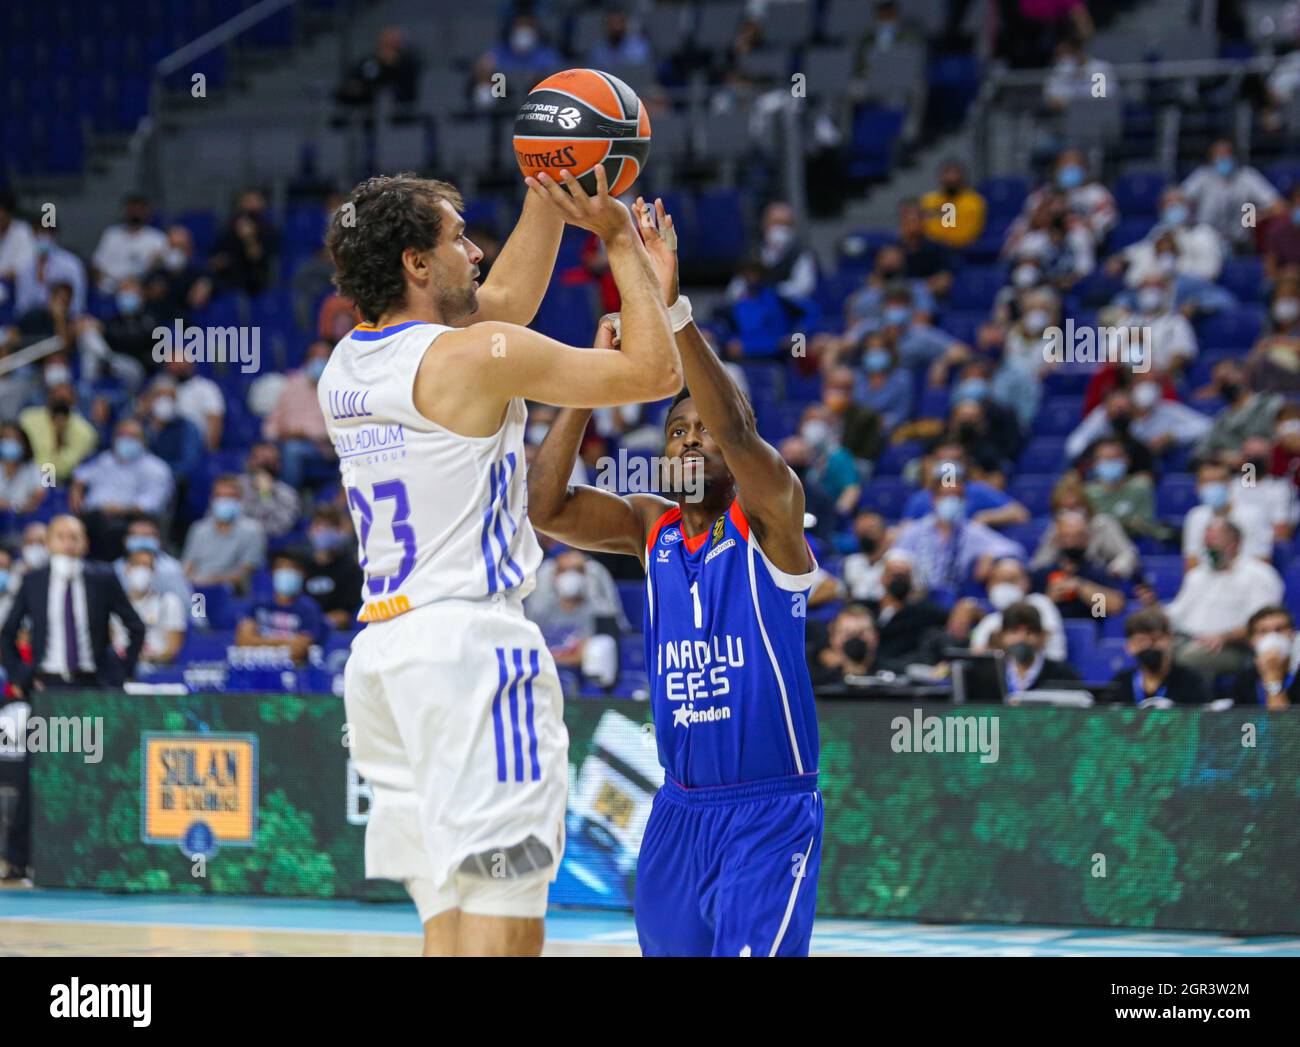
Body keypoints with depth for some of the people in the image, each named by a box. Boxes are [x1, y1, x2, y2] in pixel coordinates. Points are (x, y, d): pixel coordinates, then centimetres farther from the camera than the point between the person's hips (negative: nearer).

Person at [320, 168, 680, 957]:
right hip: (469, 638, -8)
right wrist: (621, 243, 6)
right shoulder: (474, 356, -9)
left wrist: (547, 199, 30)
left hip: (383, 653, 8)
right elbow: (655, 372, -3)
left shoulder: (346, 366, 14)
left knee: (450, 921, 10)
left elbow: (503, 301, 31)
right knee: (502, 922, -10)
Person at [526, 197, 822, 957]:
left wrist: (671, 304, -36)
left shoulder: (771, 517, -7)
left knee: (751, 950, -19)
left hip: (771, 816, -6)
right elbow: (543, 507, -8)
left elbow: (736, 432, -27)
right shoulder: (649, 528, 7)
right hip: (680, 812, 6)